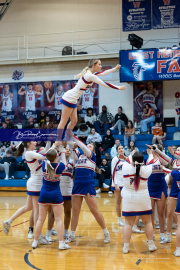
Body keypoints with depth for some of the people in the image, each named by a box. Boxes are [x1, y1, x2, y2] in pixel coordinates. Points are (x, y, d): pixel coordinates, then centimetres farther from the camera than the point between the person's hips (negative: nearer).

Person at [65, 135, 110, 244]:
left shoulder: (92, 156, 0)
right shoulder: (79, 156, 14)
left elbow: (83, 147, -12)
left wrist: (73, 137, -12)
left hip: (89, 186, -5)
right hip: (77, 185, 5)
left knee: (95, 211, -3)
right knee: (75, 211, 8)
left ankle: (106, 233, 10)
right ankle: (72, 235, 18)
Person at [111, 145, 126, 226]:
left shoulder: (127, 159, 10)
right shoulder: (115, 159, -5)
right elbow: (113, 172, -8)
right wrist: (115, 184, -15)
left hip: (126, 183, 4)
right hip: (118, 183, -4)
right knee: (118, 202, 3)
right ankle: (120, 220, 10)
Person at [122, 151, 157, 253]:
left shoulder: (125, 168, -10)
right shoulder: (146, 170, -12)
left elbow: (127, 161, 13)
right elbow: (150, 164, 9)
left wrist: (133, 155, 31)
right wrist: (151, 154, 27)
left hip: (128, 199, 1)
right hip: (143, 198, -1)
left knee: (128, 224, 6)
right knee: (148, 222, 14)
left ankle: (126, 247, 8)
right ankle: (151, 245, 21)